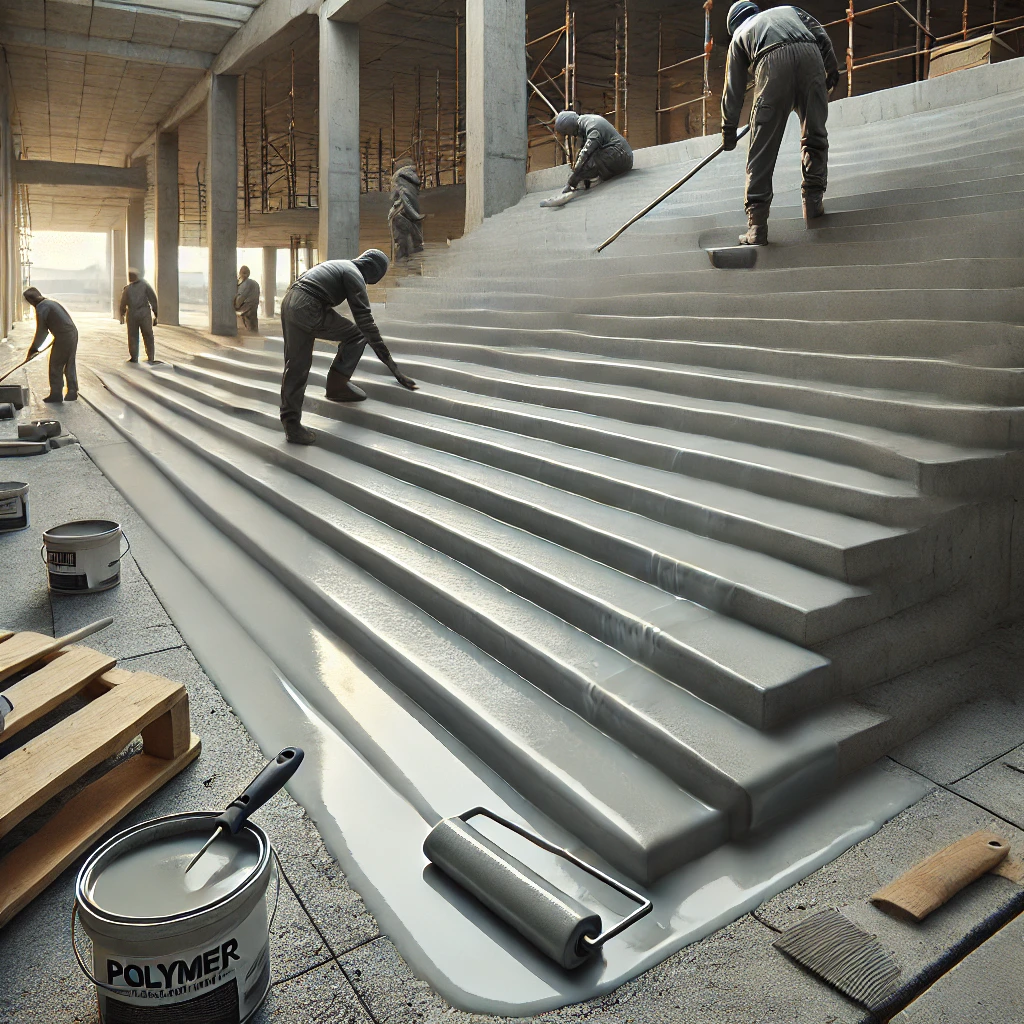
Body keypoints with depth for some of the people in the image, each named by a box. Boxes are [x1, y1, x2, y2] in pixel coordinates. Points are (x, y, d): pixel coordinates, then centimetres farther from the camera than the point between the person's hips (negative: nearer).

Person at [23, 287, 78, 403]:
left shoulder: (41, 308, -9)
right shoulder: (50, 302, 19)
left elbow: (41, 331, -7)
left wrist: (33, 350, 1)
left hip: (63, 337, -9)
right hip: (73, 333, 9)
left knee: (55, 366, 2)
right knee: (69, 365, 14)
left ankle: (56, 394, 6)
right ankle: (72, 392, 17)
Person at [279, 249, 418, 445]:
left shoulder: (339, 265, 25)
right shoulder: (354, 275, -1)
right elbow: (366, 322, -6)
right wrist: (391, 364, -5)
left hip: (289, 302, 9)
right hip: (308, 309, -9)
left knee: (295, 366, 9)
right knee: (357, 334, 7)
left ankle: (290, 421, 9)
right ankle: (336, 385, 11)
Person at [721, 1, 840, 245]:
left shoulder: (739, 35, 34)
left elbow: (733, 90, 31)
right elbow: (821, 35, 21)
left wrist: (728, 132, 36)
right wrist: (832, 71, 21)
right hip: (810, 55, 2)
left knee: (762, 148, 0)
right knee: (814, 135, 16)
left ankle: (757, 224, -5)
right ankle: (813, 202, 11)